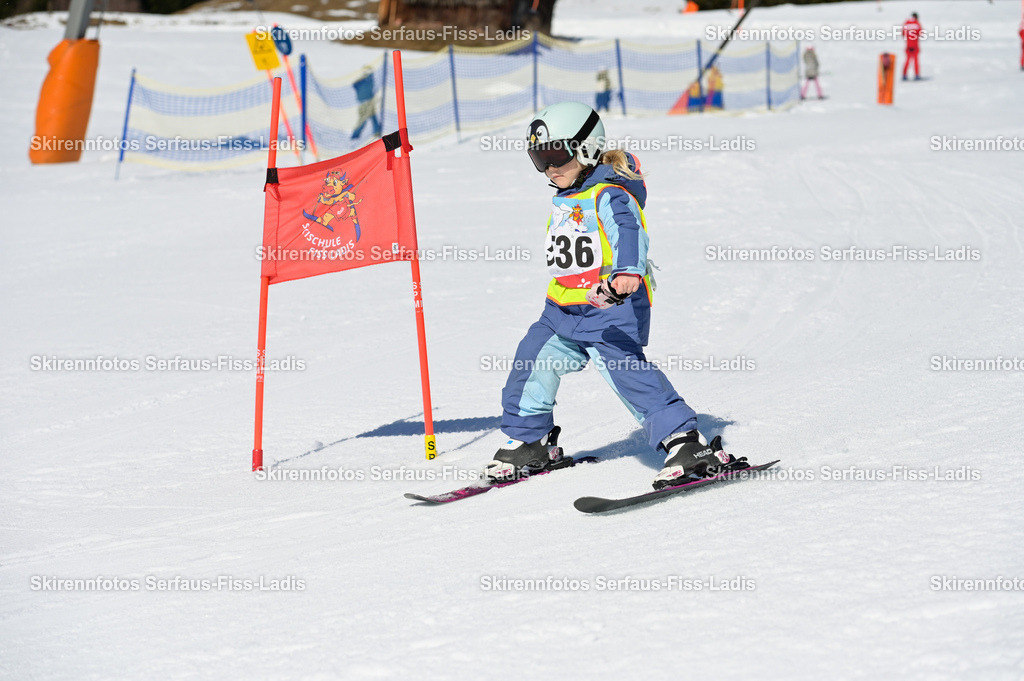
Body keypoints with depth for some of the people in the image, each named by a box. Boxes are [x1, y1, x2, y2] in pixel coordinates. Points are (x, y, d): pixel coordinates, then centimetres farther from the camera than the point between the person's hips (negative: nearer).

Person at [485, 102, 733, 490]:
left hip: (611, 308, -9)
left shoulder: (610, 195, -13)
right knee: (532, 364, 10)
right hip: (562, 311, 9)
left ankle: (688, 445, -24)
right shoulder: (564, 198, 16)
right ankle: (528, 442, 31)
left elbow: (628, 231, -32)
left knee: (625, 369, -22)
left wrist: (628, 271, -51)